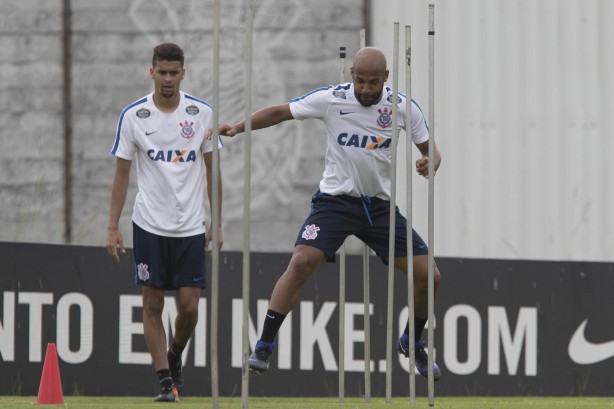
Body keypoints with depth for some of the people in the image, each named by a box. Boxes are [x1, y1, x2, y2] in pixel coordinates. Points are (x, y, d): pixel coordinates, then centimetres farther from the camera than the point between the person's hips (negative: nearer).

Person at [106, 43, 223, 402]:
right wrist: (113, 227, -2)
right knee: (153, 303, -1)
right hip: (149, 224, -1)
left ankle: (175, 357, 27)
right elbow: (122, 173, 2)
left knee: (189, 306, -2)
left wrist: (217, 223, 4)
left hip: (191, 226, 1)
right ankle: (166, 381, 5)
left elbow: (212, 170, 7)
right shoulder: (133, 116, -3)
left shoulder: (202, 113, 0)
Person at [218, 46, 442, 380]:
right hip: (335, 199, -3)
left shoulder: (403, 107, -5)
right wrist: (237, 127, -15)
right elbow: (279, 112, -4)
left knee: (428, 276, -2)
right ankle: (264, 346, -18)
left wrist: (430, 163, -18)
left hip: (380, 205, 3)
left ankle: (412, 343, 26)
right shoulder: (331, 99, -10)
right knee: (301, 262, -25)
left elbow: (429, 148, 6)